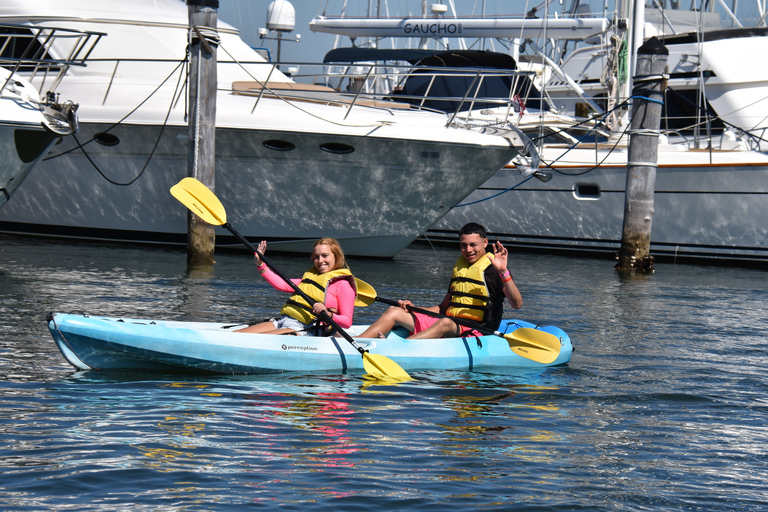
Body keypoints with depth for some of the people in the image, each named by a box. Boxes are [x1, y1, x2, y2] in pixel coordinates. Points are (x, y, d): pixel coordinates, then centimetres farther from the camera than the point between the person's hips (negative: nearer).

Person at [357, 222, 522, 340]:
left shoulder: (492, 268, -3)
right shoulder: (459, 267, 21)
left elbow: (517, 304, -17)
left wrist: (504, 272, -29)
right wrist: (413, 308, 11)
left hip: (476, 332, -8)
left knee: (445, 324, -40)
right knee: (394, 312, -5)